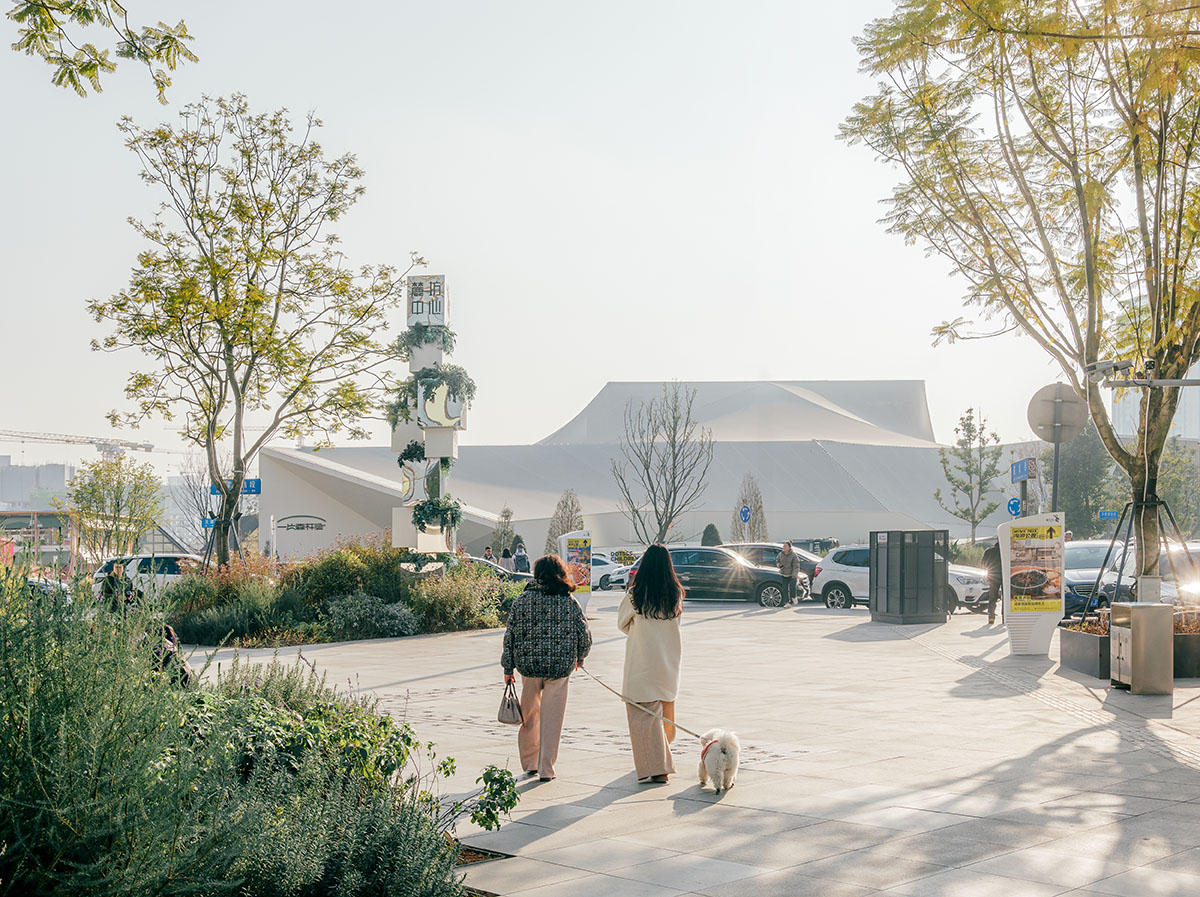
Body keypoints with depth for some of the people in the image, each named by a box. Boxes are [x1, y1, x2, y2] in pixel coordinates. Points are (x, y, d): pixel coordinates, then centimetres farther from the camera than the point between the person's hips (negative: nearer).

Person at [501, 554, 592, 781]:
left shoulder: (523, 599, -1)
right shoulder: (569, 601, -2)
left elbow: (511, 634, -1)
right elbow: (584, 634, -1)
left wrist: (508, 668, 7)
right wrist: (580, 656, 19)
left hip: (529, 663, 1)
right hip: (560, 666, -1)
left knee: (529, 713, 18)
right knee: (552, 716, 5)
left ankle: (529, 762, 26)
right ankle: (546, 768, 6)